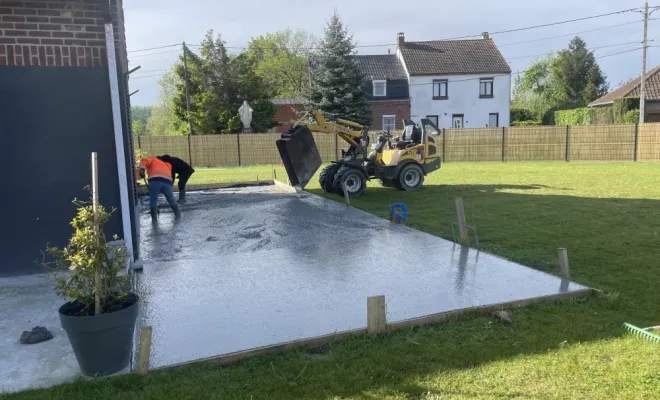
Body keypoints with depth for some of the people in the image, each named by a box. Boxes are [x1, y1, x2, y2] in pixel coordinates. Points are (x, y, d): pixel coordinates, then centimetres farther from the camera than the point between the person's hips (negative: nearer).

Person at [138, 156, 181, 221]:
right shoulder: (166, 165, 41)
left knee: (153, 199, 5)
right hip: (167, 181, 4)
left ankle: (154, 218, 4)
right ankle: (178, 214, 21)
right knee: (171, 199, 17)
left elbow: (145, 160, 6)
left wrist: (142, 169, -9)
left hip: (155, 181, -4)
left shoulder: (152, 159, 28)